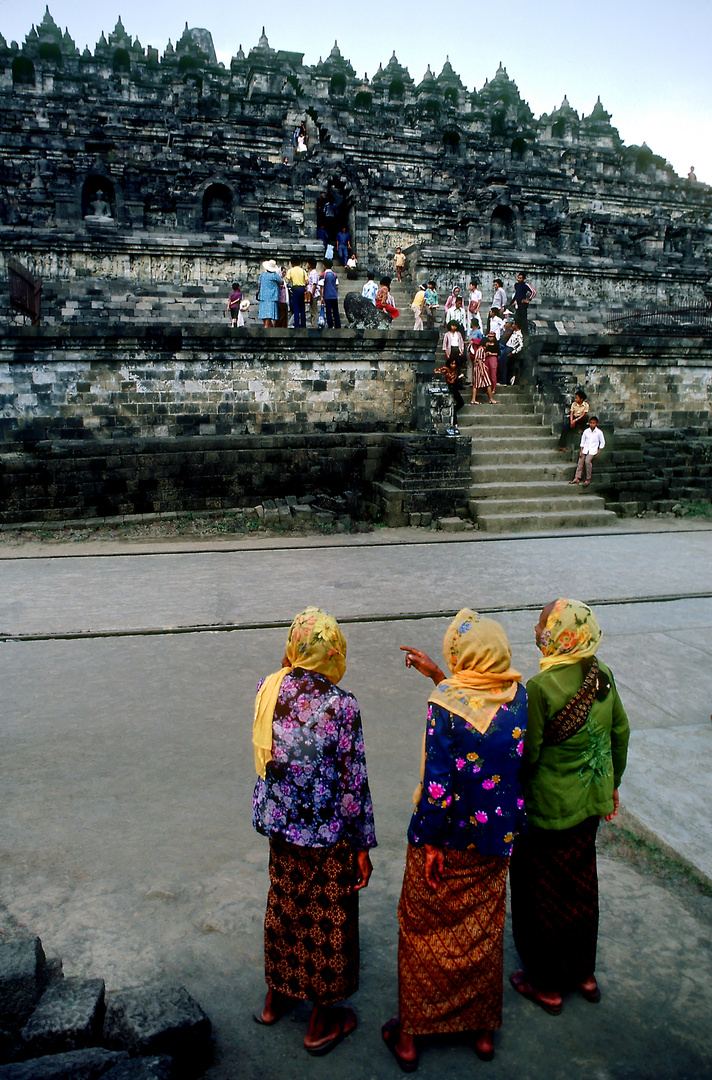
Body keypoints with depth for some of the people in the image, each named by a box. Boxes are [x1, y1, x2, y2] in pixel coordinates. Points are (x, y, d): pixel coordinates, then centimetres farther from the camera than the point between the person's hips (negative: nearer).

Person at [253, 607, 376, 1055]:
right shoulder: (340, 704, -22)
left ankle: (276, 998, 44)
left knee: (284, 906, 24)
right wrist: (363, 845, -6)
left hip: (280, 825, 5)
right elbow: (353, 780, -16)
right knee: (328, 918, 14)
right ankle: (322, 1023, 31)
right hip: (328, 833, -5)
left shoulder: (269, 689, -8)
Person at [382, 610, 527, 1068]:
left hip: (447, 839, -4)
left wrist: (430, 844, -13)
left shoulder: (444, 705, -26)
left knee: (423, 935, 16)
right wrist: (438, 675, 16)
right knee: (483, 933, 23)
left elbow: (437, 784, -25)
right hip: (496, 841, 5)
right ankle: (484, 1030, 40)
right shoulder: (518, 695, -10)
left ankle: (410, 1035, 32)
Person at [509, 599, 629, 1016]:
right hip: (592, 802, 6)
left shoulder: (541, 688, -27)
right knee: (581, 885, 23)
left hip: (549, 808, -6)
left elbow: (527, 756, -21)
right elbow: (620, 732, 5)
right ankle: (584, 972, 41)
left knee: (544, 894, 13)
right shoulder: (602, 674, -7)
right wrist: (612, 783, 19)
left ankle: (547, 984, 31)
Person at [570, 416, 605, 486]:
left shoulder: (599, 432, -4)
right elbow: (583, 441, 10)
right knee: (580, 462, -5)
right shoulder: (586, 431, 3)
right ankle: (577, 478, 3)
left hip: (593, 450, -4)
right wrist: (581, 451, 3)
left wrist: (598, 451, -2)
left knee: (587, 461, -24)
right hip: (585, 449, 4)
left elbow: (602, 442, 4)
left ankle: (588, 479, -14)